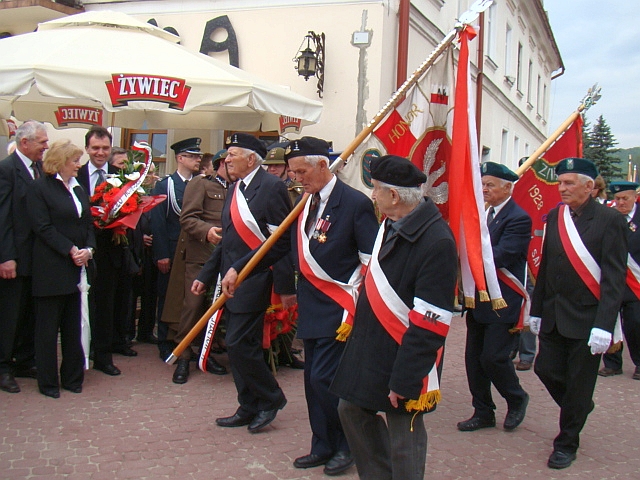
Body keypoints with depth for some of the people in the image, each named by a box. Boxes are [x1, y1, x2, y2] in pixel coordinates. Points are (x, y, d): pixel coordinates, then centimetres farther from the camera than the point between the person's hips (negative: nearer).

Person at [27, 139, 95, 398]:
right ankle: (48, 381, 14)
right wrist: (71, 250, -17)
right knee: (48, 326, 4)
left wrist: (88, 249, -4)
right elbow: (43, 227, -13)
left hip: (78, 267, 6)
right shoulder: (40, 188, -5)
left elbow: (88, 223, 14)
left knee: (73, 325, 10)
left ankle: (72, 377, 20)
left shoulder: (78, 189, 15)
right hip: (52, 269, -6)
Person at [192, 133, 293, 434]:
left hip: (253, 281, -9)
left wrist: (239, 269, -19)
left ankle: (270, 399, 11)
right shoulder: (234, 190, 15)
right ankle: (249, 409, 24)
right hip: (232, 281, 9)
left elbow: (280, 240, -18)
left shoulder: (270, 187, -12)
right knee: (238, 345, 12)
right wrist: (205, 276, 16)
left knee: (240, 343, -9)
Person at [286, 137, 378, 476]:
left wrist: (355, 301, -15)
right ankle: (322, 447, 26)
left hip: (338, 309, -7)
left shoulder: (355, 203, -14)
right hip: (311, 308, 7)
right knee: (313, 379, 12)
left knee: (324, 378, -8)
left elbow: (372, 261, -13)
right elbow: (301, 253, 15)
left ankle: (347, 446, 13)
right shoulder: (306, 203, 8)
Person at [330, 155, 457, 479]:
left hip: (402, 358, -9)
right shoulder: (390, 225, 3)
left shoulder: (437, 241, -25)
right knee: (352, 410, 20)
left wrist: (403, 380, -23)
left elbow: (429, 324, -25)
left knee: (403, 439, 5)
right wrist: (352, 320, 17)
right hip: (367, 347, 9)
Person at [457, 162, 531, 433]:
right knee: (474, 357, 9)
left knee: (493, 356, -6)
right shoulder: (483, 213, 11)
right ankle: (483, 413, 22)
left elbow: (500, 256, -24)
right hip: (478, 299, 8)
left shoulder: (518, 218, -13)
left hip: (503, 302, -8)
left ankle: (516, 400, 21)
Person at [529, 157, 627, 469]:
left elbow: (614, 278, -14)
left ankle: (566, 444, 22)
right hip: (553, 316, 5)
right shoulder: (554, 217, 6)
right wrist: (536, 310, 12)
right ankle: (579, 408, 38)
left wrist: (603, 326, -20)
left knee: (578, 383, 5)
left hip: (586, 319, -5)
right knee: (546, 369, 8)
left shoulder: (609, 220, -11)